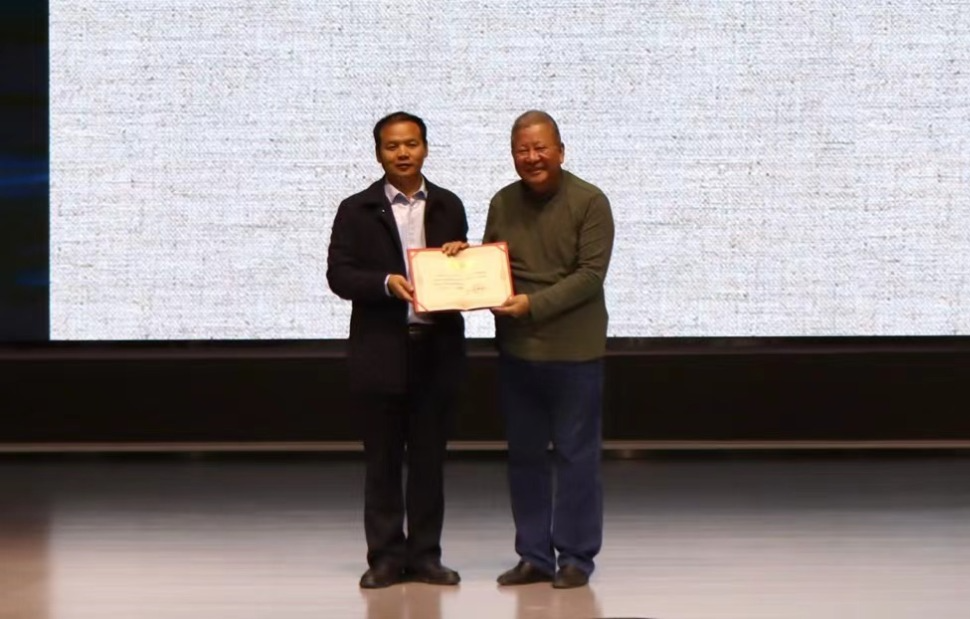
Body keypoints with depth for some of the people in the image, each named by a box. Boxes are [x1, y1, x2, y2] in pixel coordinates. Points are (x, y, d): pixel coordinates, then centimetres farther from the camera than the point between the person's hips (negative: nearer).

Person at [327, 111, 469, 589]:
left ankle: (425, 554, 15)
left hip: (437, 349, 2)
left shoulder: (448, 206, 10)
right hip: (381, 351, -2)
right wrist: (386, 283, -21)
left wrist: (460, 257, -8)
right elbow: (338, 275, -6)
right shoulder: (357, 210, 1)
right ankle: (386, 556, 11)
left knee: (429, 457, 7)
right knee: (383, 459, 4)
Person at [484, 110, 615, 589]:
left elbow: (591, 274, -13)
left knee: (576, 455, 2)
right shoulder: (502, 204, 9)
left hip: (574, 351, -5)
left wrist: (534, 305, -22)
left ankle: (575, 558, 10)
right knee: (524, 455, 10)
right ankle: (534, 556, 19)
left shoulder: (589, 202, -7)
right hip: (515, 350, 5)